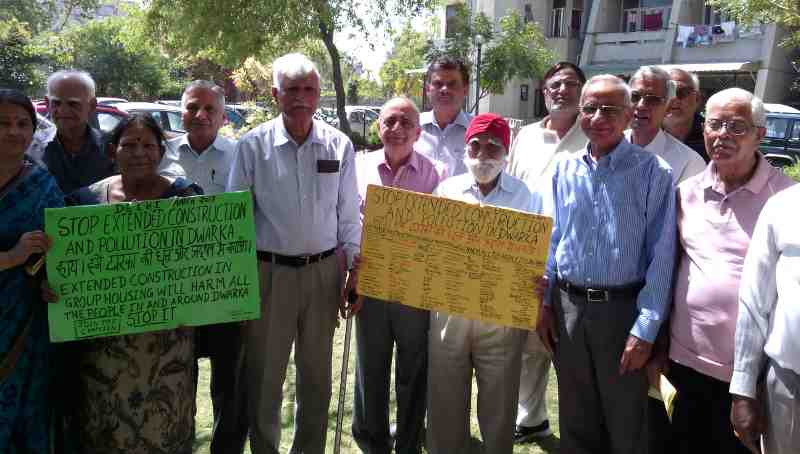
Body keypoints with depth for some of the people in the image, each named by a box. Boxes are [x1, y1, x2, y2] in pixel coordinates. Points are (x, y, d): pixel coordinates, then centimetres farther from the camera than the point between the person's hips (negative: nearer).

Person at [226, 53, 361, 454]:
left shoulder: (339, 145, 1)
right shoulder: (253, 146, -4)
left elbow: (348, 214, 6)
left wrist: (354, 269, 2)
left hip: (323, 270, 2)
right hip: (269, 270, -1)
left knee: (317, 373, 15)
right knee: (265, 374, 9)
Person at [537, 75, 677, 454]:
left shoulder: (653, 172, -9)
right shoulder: (565, 168, 4)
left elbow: (661, 256, -10)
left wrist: (645, 329, -14)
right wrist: (544, 303, 7)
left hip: (622, 308, -3)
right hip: (567, 305, 4)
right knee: (575, 418, 18)